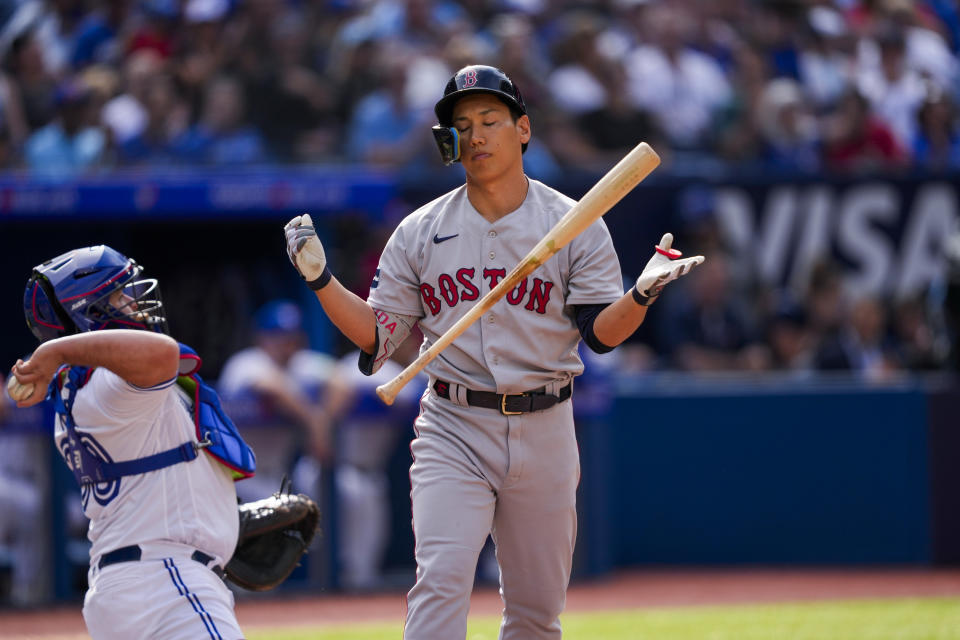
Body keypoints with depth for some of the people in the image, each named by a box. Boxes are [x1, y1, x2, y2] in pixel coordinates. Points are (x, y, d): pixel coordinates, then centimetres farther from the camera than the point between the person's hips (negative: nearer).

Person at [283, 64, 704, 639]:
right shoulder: (420, 232, 5)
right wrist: (320, 278, -8)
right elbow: (377, 335, 5)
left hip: (544, 432, 1)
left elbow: (602, 333, -5)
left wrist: (643, 293, -24)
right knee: (441, 582, -19)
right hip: (452, 433, -1)